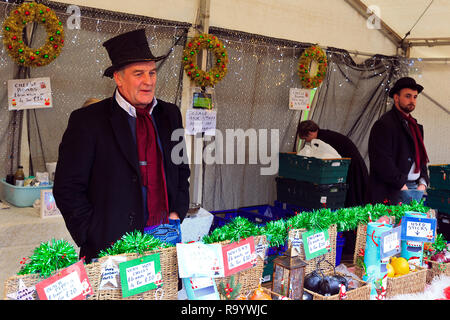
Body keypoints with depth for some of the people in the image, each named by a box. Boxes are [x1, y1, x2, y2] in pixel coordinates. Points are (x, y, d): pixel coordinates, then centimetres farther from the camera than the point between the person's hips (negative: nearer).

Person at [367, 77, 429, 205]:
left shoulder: (415, 126, 19)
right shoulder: (384, 124, -9)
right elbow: (382, 161, -16)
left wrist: (423, 182, 8)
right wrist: (401, 185, -15)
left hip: (416, 189, 8)